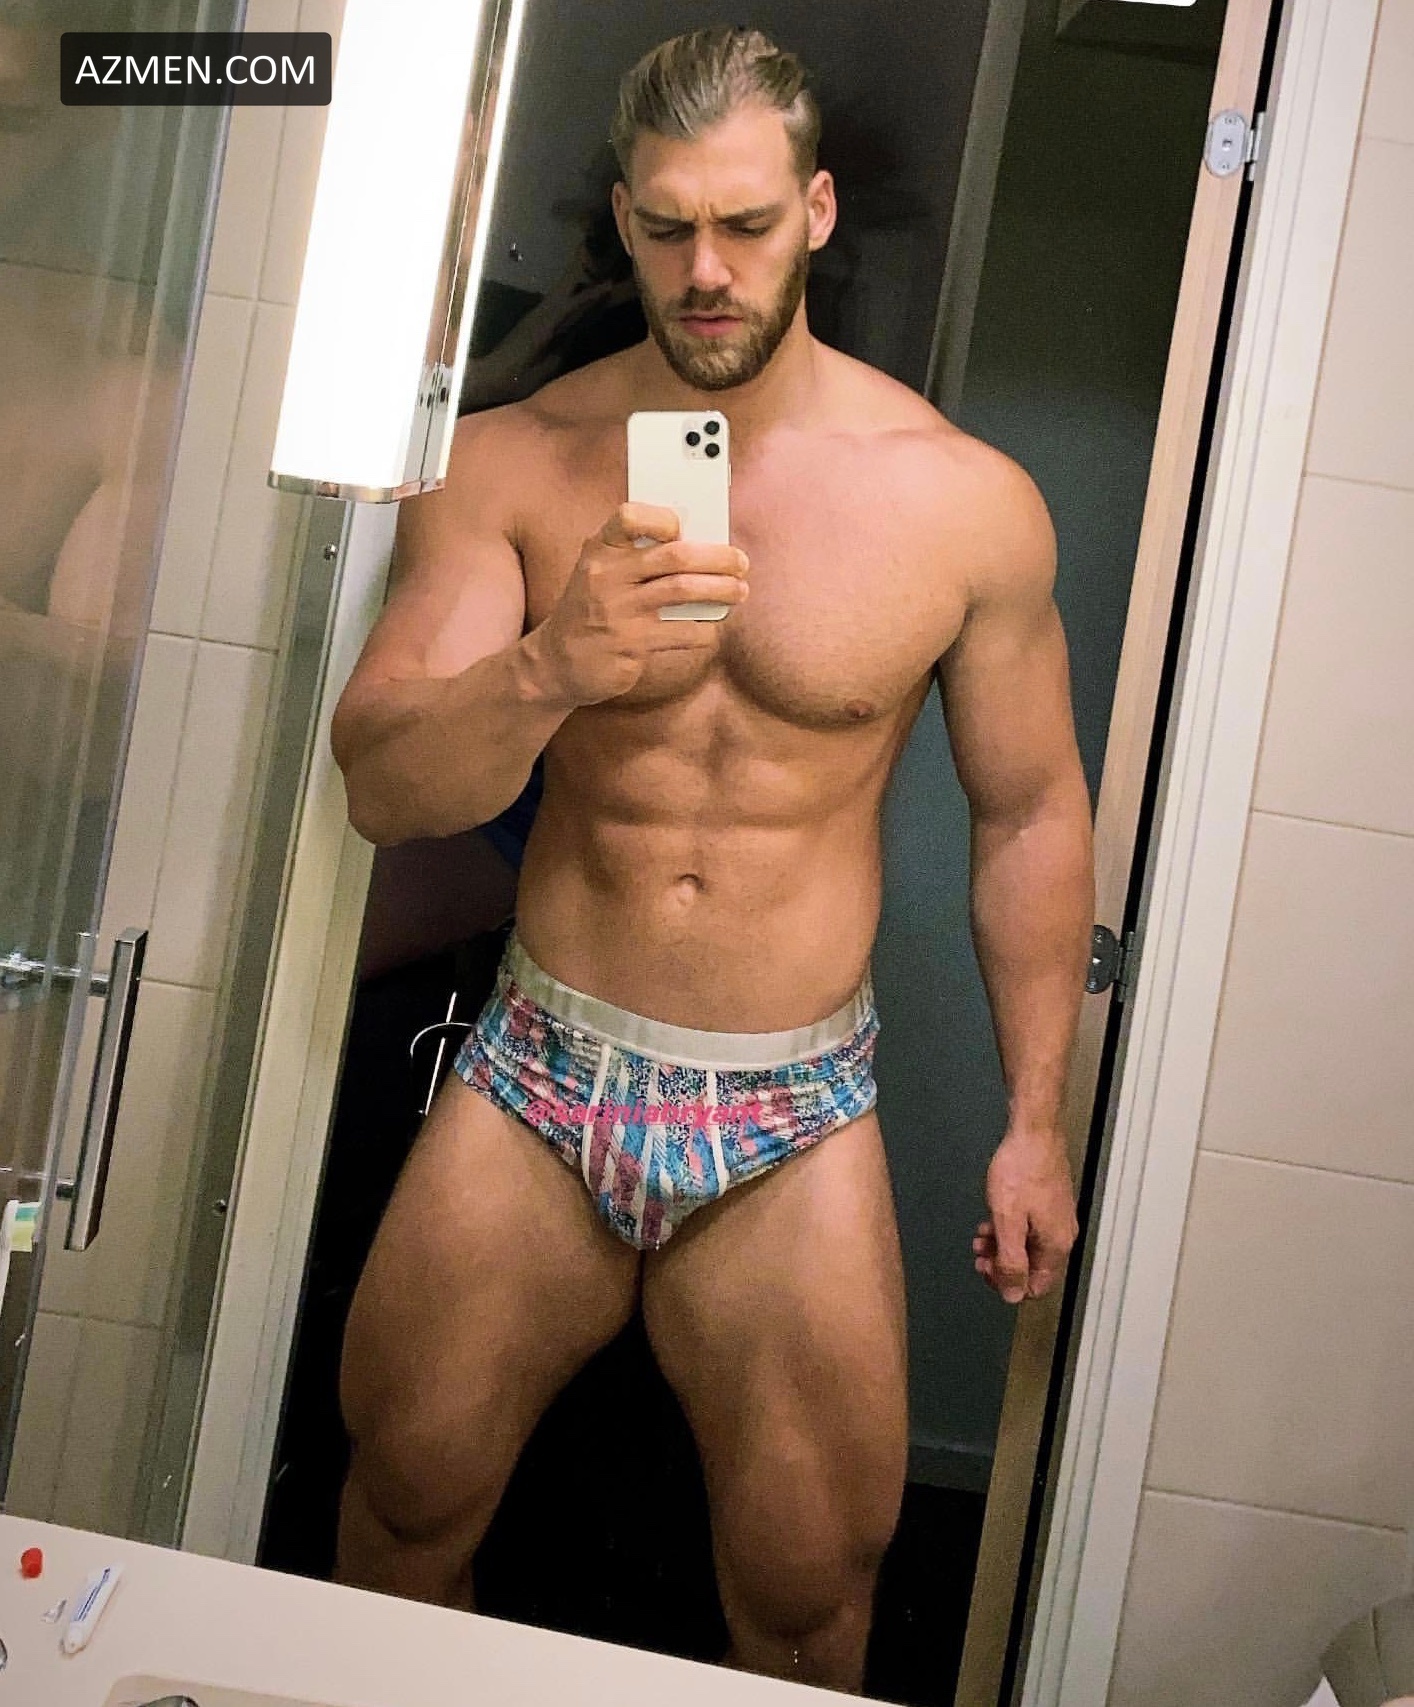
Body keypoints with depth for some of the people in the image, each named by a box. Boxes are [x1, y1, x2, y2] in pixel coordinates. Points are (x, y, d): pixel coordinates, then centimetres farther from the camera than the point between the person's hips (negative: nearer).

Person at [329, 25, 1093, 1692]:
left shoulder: (967, 502, -4)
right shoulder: (510, 462, -3)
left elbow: (1030, 815, 5)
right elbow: (379, 787, -11)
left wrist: (1035, 1119, 5)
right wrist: (548, 670, -31)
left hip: (791, 1115, -1)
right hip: (541, 1072, 1)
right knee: (403, 1498, 8)